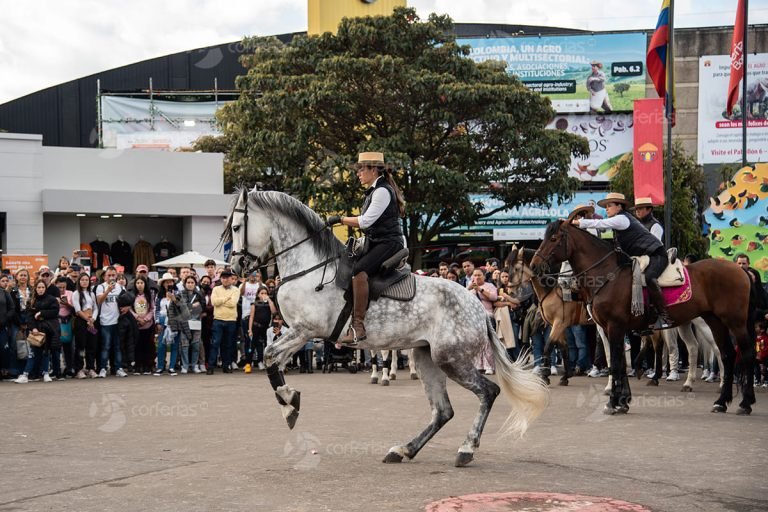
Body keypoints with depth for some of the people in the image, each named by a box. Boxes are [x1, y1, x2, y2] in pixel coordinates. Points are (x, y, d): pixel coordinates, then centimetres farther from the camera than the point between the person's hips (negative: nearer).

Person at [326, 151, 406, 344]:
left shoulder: (382, 191, -12)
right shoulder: (374, 191, 18)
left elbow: (365, 221, -19)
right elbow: (367, 223, 18)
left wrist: (341, 219, -9)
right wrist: (343, 221, 5)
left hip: (389, 243, -11)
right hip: (376, 243, 11)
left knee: (358, 270, -31)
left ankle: (358, 326, -33)